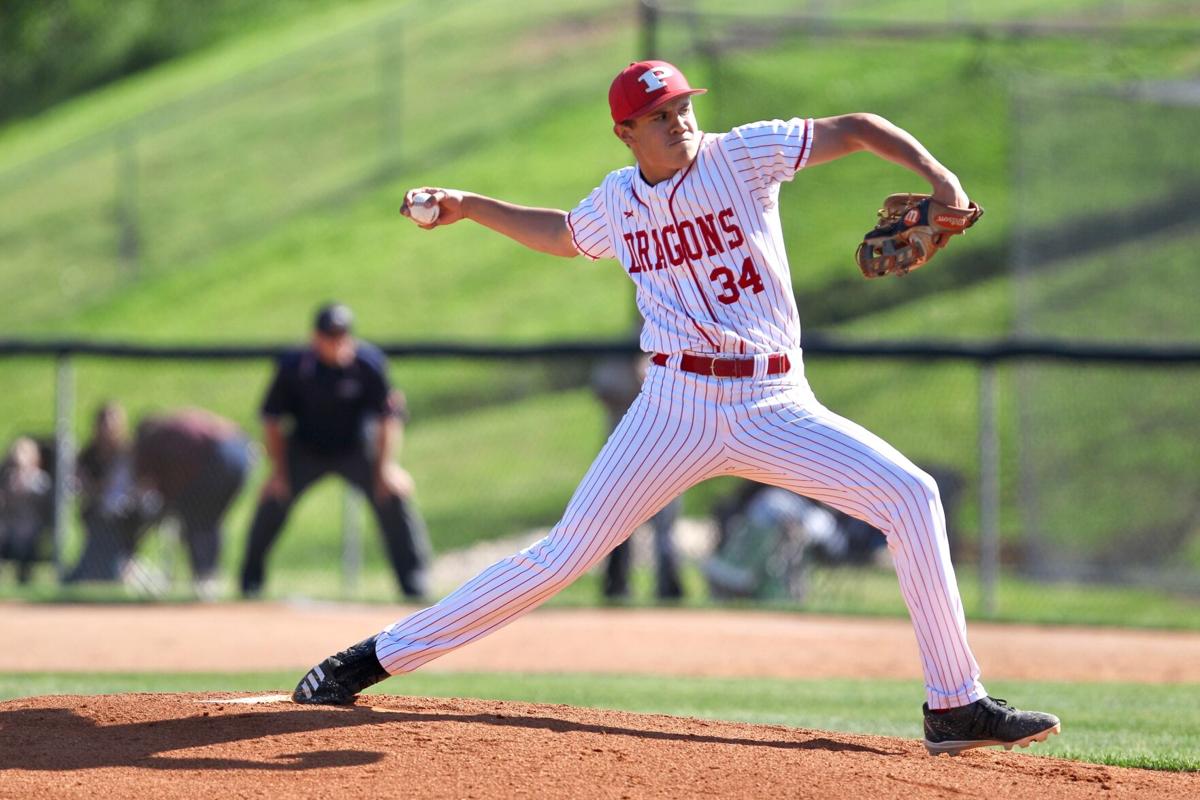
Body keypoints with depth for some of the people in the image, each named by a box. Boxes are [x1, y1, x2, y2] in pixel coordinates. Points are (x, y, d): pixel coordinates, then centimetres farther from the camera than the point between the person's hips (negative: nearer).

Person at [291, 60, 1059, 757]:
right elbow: (561, 234, 29)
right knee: (565, 553, -4)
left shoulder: (743, 155, -4)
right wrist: (468, 207, 18)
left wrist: (938, 176, -24)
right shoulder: (617, 202, 6)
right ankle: (377, 657, 5)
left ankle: (957, 705, -10)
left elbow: (855, 129, -9)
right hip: (676, 407, 1)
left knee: (910, 495, -17)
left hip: (776, 409, -1)